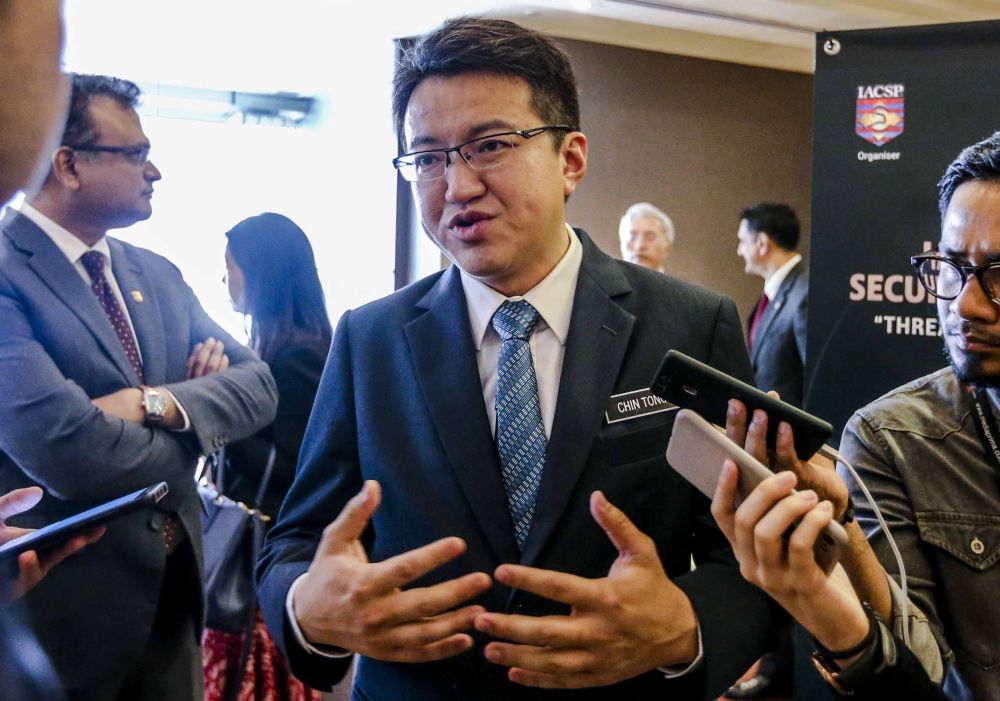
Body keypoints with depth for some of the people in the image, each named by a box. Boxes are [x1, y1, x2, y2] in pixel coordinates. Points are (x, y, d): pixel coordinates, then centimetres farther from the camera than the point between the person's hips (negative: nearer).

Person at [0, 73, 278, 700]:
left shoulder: (158, 274, 9)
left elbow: (258, 386, 5)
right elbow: (68, 453, -27)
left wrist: (159, 402, -16)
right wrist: (191, 433, -7)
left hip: (174, 591, 7)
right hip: (61, 606, -7)